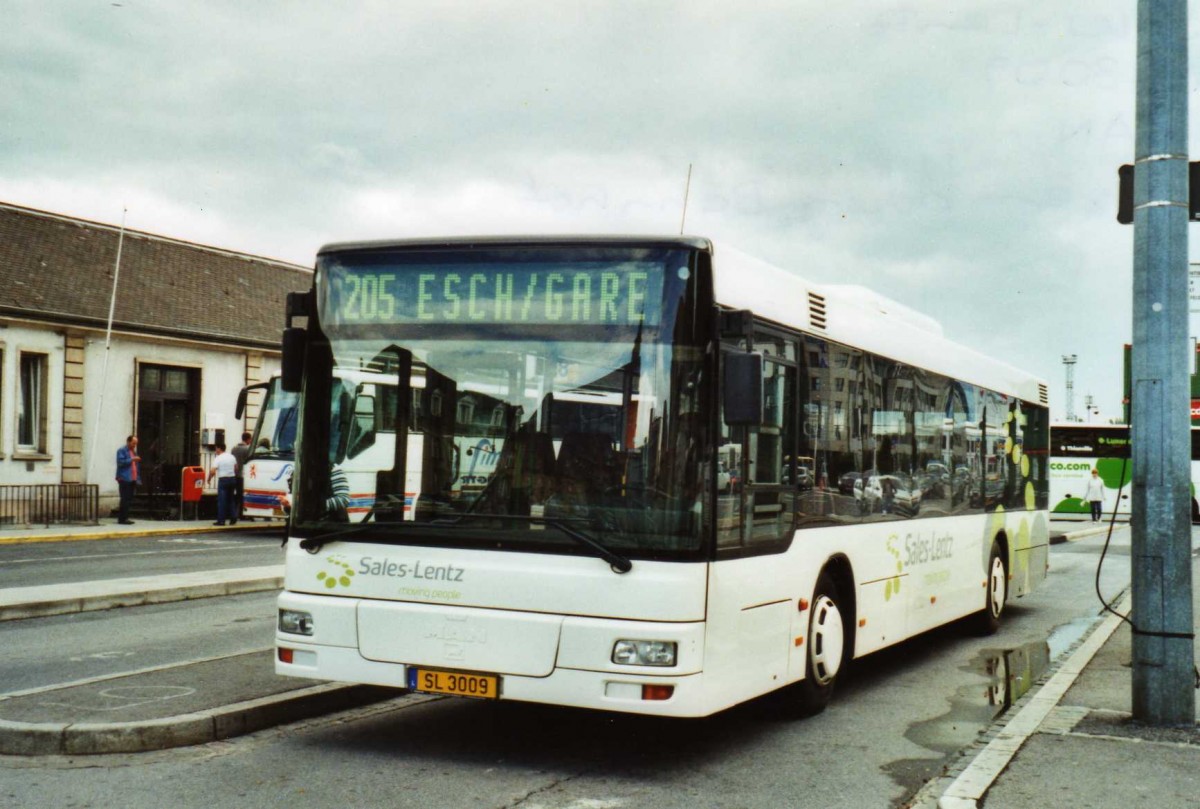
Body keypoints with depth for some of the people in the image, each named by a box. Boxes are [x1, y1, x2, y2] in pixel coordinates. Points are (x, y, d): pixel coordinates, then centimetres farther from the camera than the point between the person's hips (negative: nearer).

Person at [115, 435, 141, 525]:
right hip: (124, 479, -8)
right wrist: (131, 459, -19)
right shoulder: (121, 451, -3)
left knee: (129, 500, 8)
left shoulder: (134, 452, 22)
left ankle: (123, 517, 14)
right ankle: (123, 518, -8)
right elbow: (121, 462, -15)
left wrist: (138, 478, 18)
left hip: (132, 479, 8)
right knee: (125, 499, -10)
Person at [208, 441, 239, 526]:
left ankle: (221, 520, -4)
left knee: (221, 500, -3)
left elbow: (212, 471, -16)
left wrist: (209, 479, -2)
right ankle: (233, 517, 11)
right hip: (232, 479, 6)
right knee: (230, 499, 17)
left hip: (223, 480, -6)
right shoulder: (232, 457, 10)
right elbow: (236, 468, 15)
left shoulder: (218, 458, -10)